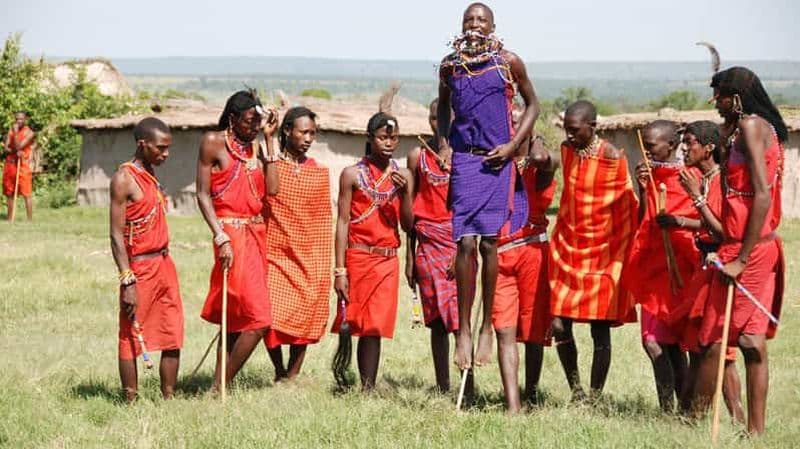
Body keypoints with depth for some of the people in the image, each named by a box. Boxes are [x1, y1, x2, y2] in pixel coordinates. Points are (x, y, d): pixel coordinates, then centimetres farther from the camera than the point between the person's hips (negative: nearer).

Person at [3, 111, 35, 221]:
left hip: (23, 165, -6)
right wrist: (15, 152, -16)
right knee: (9, 194, 11)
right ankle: (10, 219, 19)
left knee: (27, 194, -10)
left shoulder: (29, 133, -4)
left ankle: (30, 220, -11)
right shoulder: (11, 131, 11)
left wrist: (16, 132, -13)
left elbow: (19, 146, -14)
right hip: (9, 164, 6)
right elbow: (6, 148, 2)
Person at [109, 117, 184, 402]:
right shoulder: (124, 179, -11)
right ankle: (131, 403, 6)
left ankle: (168, 399, 14)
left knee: (173, 338, 7)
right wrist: (128, 281, -20)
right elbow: (116, 236, -15)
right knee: (131, 340, 1)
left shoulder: (152, 175, 13)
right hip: (140, 268, -8)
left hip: (164, 265, 8)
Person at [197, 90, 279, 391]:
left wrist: (268, 140, 4)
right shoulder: (214, 143, -5)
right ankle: (218, 388, -7)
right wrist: (221, 238, -16)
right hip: (232, 232, -8)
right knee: (258, 320, -14)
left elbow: (271, 189, 1)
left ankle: (220, 387, 14)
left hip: (256, 233, 8)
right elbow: (203, 195, -7)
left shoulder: (256, 146, 14)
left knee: (237, 319, 9)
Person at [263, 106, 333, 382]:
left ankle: (292, 378, 6)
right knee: (271, 319, -8)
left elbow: (324, 223, 10)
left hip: (308, 260, 2)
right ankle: (279, 372, 14)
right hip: (274, 255, -2)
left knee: (303, 322, -2)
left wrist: (324, 268, 7)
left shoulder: (320, 173, 9)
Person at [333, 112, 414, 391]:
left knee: (373, 328, -1)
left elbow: (408, 226, 7)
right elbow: (343, 221, -2)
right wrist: (340, 270, -9)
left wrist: (405, 192, -10)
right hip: (357, 257, -2)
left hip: (387, 261, 2)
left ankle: (368, 389, -2)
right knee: (351, 325, -2)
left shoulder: (403, 175, 10)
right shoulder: (353, 174, 1)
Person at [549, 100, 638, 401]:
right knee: (559, 326, 0)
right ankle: (576, 392, 18)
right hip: (567, 249, 5)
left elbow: (630, 207, -6)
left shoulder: (613, 158, -12)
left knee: (600, 330, -1)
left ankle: (595, 398, 10)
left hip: (602, 252, -5)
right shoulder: (566, 150, 4)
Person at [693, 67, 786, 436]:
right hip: (764, 248, 9)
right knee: (752, 341, 8)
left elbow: (762, 195, -20)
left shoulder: (750, 126, -12)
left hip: (746, 249, -9)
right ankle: (756, 430, 8)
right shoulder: (765, 127, 16)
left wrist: (741, 258, -21)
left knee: (713, 340, -2)